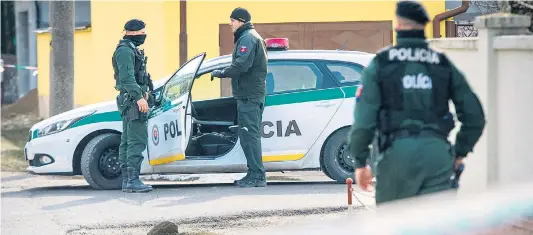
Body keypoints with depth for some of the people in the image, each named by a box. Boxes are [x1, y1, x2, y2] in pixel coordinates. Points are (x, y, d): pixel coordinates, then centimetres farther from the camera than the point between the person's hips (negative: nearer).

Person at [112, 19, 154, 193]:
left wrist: (144, 93, 26)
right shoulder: (124, 50, -13)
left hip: (132, 101, 11)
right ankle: (133, 180, -19)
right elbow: (127, 77, -23)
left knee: (127, 141, 10)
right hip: (132, 100, -11)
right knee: (137, 140, -15)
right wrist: (139, 97, -28)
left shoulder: (131, 49, 20)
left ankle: (126, 180, 12)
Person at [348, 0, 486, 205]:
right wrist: (460, 153, 21)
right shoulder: (443, 64, 12)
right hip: (437, 152, 2)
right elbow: (475, 116, 10)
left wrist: (360, 162, 6)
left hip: (397, 151, -2)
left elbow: (364, 119, -2)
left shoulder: (380, 63, 5)